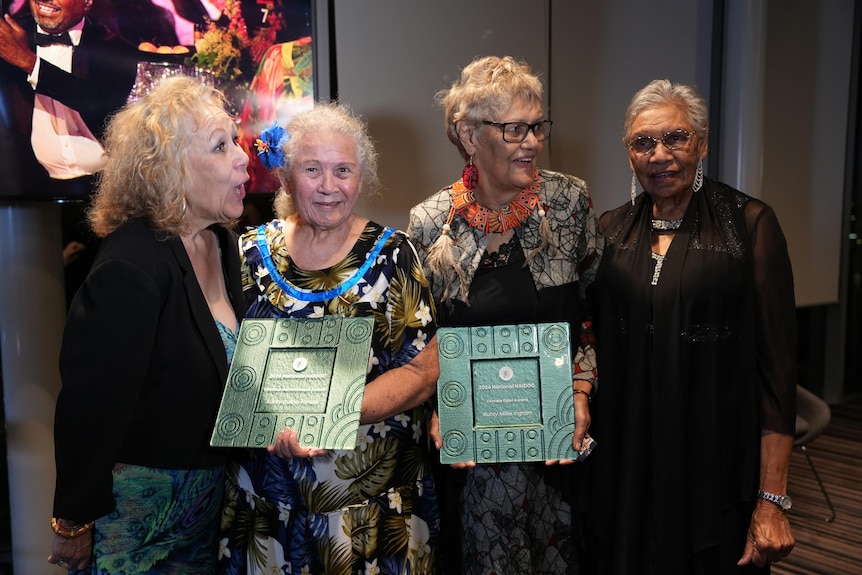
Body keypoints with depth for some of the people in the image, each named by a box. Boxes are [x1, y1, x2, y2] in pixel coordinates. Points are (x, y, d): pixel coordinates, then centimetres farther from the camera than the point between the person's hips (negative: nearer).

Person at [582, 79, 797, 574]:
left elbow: (777, 365, -10)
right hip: (625, 461, 3)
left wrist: (772, 499, -12)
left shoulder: (749, 223, -8)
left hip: (718, 464, -3)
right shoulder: (612, 230, 3)